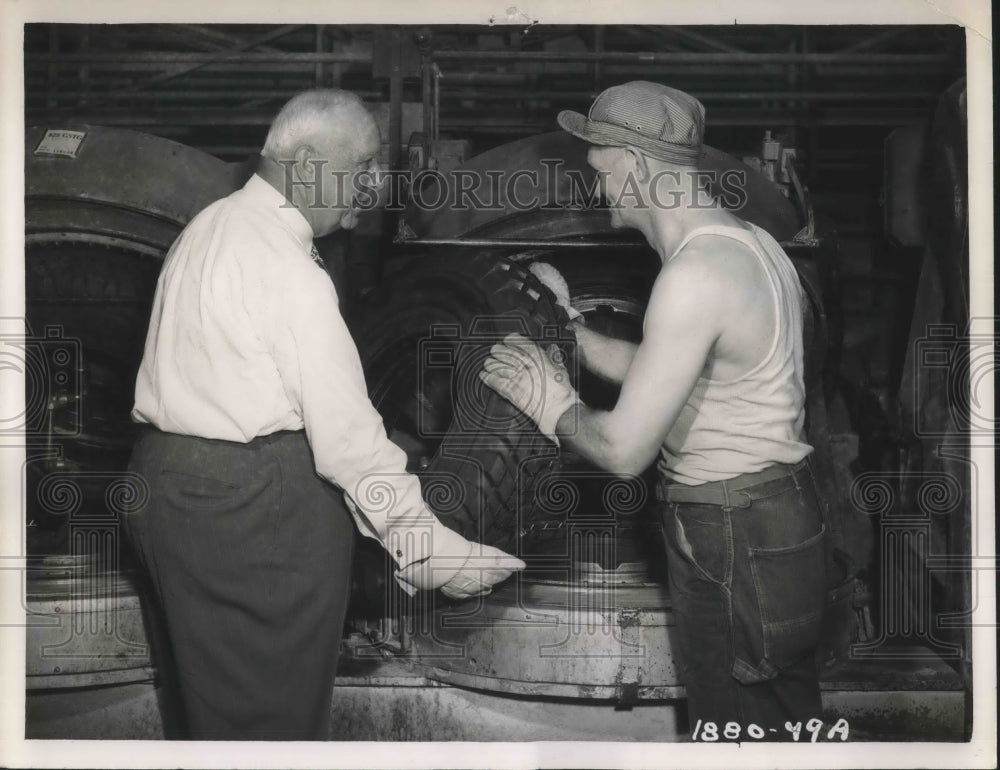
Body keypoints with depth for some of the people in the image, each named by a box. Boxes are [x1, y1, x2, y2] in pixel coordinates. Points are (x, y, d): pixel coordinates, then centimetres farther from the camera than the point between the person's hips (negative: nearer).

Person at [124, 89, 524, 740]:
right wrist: (431, 547, -18)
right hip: (261, 508, -9)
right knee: (279, 711, 3)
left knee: (220, 692, 19)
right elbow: (346, 434, -22)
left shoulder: (208, 227, 11)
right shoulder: (291, 271, -19)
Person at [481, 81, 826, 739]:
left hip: (733, 543, -10)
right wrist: (569, 329, 13)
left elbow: (624, 450, -23)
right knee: (791, 719, 21)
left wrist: (556, 407, -5)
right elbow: (666, 373, 15)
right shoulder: (747, 241, 7)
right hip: (784, 511, 10)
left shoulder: (695, 276, -25)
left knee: (735, 726, 7)